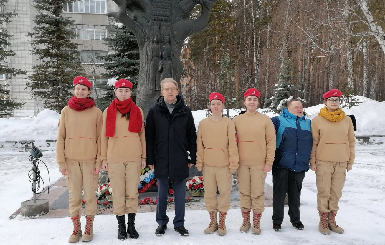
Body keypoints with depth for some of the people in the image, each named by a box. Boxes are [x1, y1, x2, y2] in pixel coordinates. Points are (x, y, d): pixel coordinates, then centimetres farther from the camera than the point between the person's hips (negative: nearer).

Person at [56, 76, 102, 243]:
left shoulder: (96, 112, 1)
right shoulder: (66, 111, 5)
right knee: (74, 195, 6)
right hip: (71, 159, 1)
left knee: (90, 195, 3)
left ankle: (89, 227, 20)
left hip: (90, 159, -1)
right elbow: (61, 138, 5)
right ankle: (76, 228, 21)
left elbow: (99, 138, 1)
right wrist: (61, 162, 0)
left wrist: (99, 161, -3)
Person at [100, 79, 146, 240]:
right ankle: (121, 226, 17)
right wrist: (104, 158, 1)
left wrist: (144, 156, 6)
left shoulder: (137, 111, 6)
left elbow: (142, 135, 8)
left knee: (132, 193, 5)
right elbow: (104, 136, 5)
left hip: (134, 157, 1)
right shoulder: (108, 111, 4)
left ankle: (131, 225, 18)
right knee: (118, 193, 4)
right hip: (114, 158, 0)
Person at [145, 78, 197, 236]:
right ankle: (162, 222, 27)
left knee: (180, 193, 9)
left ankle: (179, 223, 23)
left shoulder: (185, 111, 3)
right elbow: (149, 137, 2)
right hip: (161, 160, 0)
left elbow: (192, 136, 5)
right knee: (162, 193, 11)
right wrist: (150, 159, -1)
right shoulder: (154, 111, 1)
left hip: (180, 160, 1)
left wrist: (192, 158, 3)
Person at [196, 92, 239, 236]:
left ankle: (222, 222, 20)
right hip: (208, 165, 3)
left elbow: (232, 144, -5)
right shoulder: (203, 123, 5)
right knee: (209, 193, 9)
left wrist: (233, 163, -8)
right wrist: (199, 162, 3)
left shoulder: (228, 123, -3)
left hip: (224, 165, -2)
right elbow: (199, 145, 6)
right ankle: (213, 222, 24)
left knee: (224, 192, 5)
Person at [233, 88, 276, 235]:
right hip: (242, 163, 2)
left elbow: (271, 141, 0)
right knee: (244, 193, 9)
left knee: (258, 193, 3)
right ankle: (245, 221, 22)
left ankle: (256, 222, 18)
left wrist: (269, 162, -5)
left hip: (259, 163, -1)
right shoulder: (237, 120, 6)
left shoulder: (265, 120, 1)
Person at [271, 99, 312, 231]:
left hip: (299, 166, 3)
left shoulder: (309, 123, 14)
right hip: (281, 164, -3)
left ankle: (295, 219, 27)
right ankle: (277, 220, 15)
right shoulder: (279, 120, 0)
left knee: (295, 193, 13)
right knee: (279, 193, 3)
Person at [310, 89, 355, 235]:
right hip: (323, 162, -3)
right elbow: (314, 142, -1)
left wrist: (350, 161, 9)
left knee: (336, 193, 10)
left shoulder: (346, 120, 7)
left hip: (341, 162, 3)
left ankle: (332, 220, 24)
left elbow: (351, 141, 11)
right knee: (324, 192, 3)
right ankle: (323, 221, 16)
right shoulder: (317, 120, -2)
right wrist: (312, 161, -2)